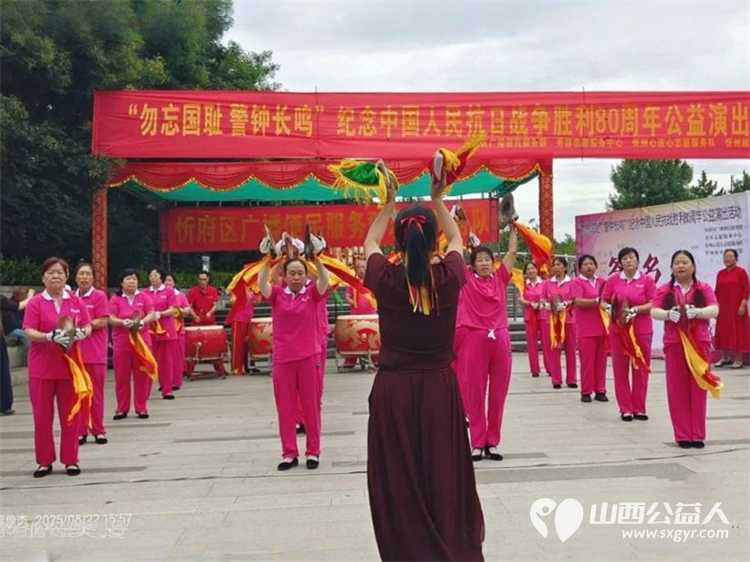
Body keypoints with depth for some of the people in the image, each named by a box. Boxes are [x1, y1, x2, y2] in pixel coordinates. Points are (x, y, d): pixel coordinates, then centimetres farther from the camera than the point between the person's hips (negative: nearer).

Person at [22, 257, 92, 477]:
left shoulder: (76, 301, 5)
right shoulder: (36, 302, -3)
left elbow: (87, 326, 6)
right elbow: (29, 332, -10)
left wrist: (82, 333, -18)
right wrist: (50, 337, -28)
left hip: (69, 365, 2)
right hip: (41, 367, -1)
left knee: (70, 415, 6)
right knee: (42, 416, 5)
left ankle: (70, 460, 16)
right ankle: (45, 461, 15)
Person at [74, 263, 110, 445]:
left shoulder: (99, 296, -2)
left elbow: (103, 322, -9)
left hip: (95, 353, -3)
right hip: (75, 351, 3)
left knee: (96, 393, 4)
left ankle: (98, 430, 13)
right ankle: (80, 431, 14)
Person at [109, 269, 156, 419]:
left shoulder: (144, 297, 7)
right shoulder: (115, 299, 4)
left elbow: (151, 315, 0)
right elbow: (111, 318, -4)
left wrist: (143, 321, -21)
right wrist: (123, 322, -24)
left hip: (142, 341, 1)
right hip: (121, 342, -1)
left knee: (142, 375, 2)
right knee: (121, 376, 3)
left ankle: (141, 408, 11)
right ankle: (122, 409, 13)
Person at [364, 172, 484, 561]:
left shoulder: (385, 278, -8)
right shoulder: (449, 277, -7)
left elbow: (369, 243, 15)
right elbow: (457, 240, 17)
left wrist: (388, 205, 22)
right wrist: (438, 202, 20)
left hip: (393, 389, -1)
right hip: (440, 387, 1)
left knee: (397, 481, 7)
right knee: (444, 475, 11)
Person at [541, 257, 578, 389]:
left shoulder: (572, 282, 1)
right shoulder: (547, 283, 7)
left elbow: (575, 300, -2)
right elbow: (543, 299, 8)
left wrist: (565, 304, -19)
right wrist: (546, 304, -12)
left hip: (569, 319, -1)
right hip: (552, 319, 2)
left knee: (570, 350, 2)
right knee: (554, 350, 2)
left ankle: (571, 379, 9)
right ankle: (556, 380, 7)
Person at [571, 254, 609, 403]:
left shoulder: (601, 281, 14)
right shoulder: (577, 282, -2)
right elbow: (578, 301, -14)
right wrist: (597, 301, -22)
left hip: (602, 327, 5)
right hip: (586, 328, -5)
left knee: (601, 360, 6)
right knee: (587, 360, -3)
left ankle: (600, 390, 12)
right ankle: (586, 392, 5)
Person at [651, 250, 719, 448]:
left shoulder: (704, 288, 5)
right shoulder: (665, 290, 6)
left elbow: (715, 310, -7)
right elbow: (654, 312, -3)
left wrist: (696, 312, -25)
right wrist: (669, 314, -24)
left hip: (700, 343, 0)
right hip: (674, 344, 0)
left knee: (698, 388, 2)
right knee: (677, 389, 1)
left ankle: (697, 435, 9)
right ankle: (682, 435, 8)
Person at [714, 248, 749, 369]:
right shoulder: (720, 273, 10)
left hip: (737, 308, -5)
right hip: (723, 308, 5)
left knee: (737, 332, -2)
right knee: (724, 332, 9)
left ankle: (738, 360, 3)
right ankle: (725, 357, 19)